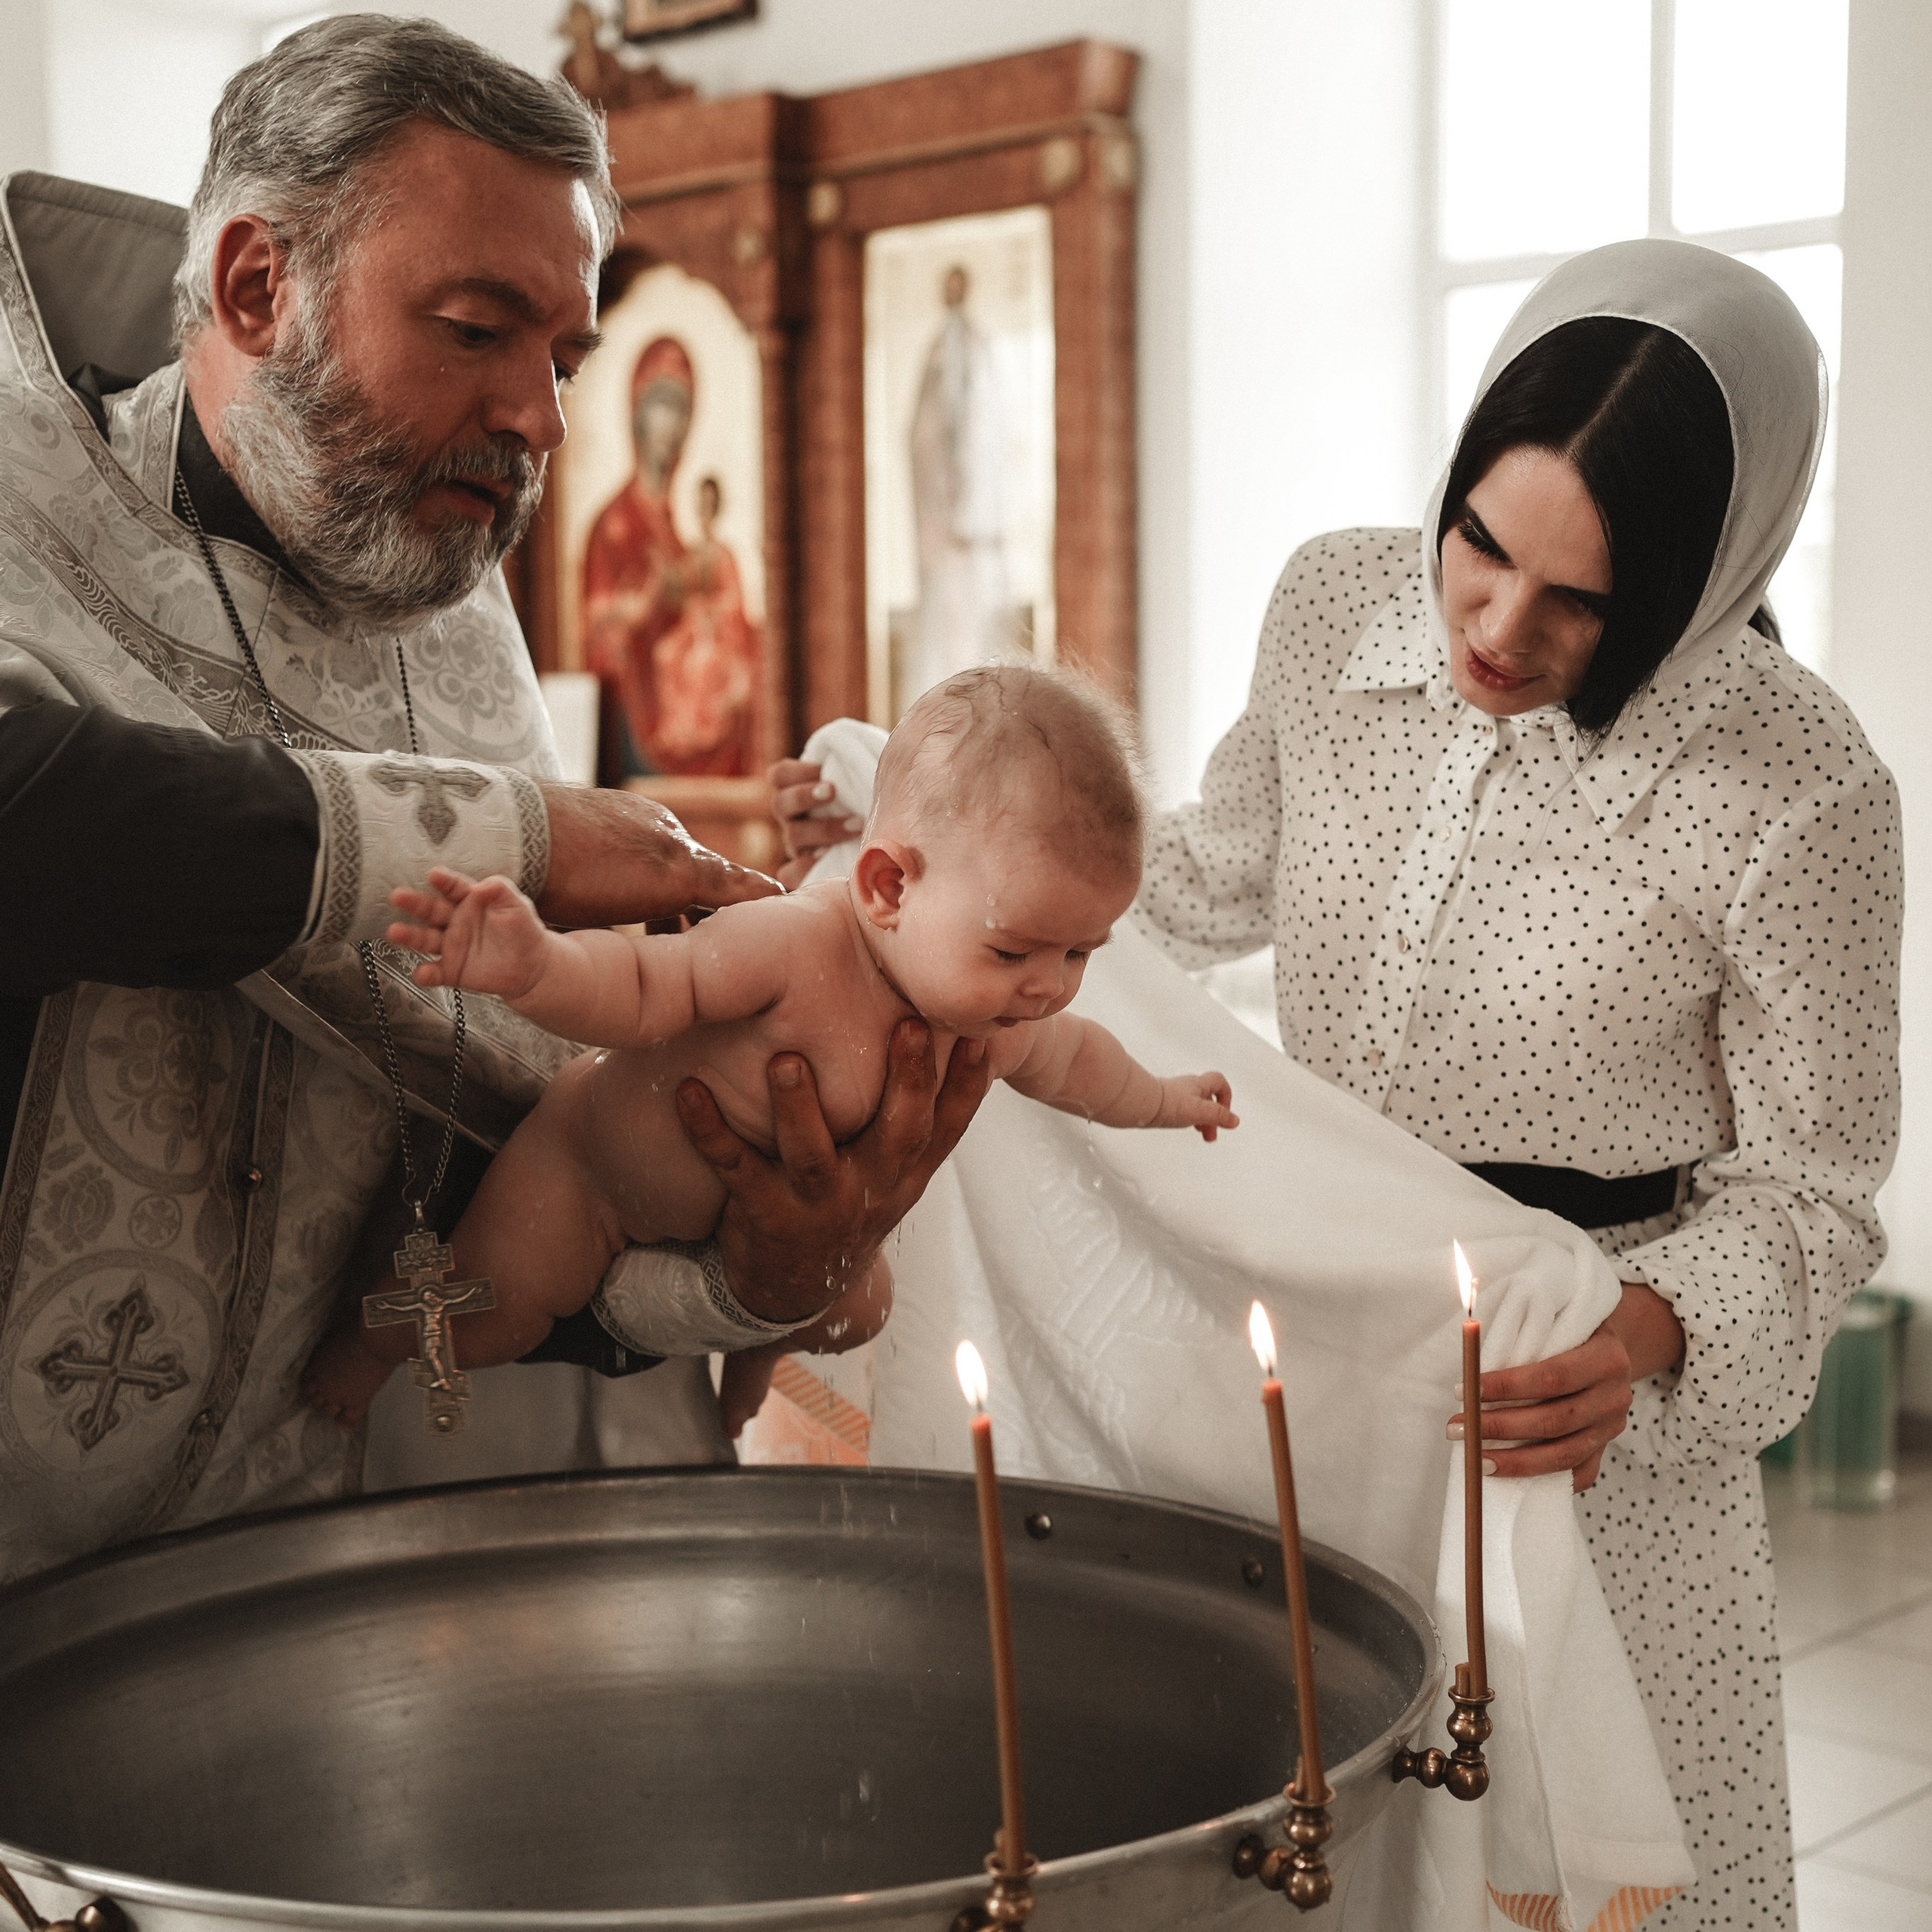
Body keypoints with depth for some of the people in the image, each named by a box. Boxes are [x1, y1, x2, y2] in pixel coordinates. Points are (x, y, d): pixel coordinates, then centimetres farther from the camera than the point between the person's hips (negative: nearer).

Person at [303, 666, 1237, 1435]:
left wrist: (1162, 1100, 23)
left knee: (853, 1308, 9)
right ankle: (374, 1332, 24)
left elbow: (1070, 1057, 6)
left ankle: (754, 1344, 45)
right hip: (601, 1156, -7)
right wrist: (535, 966, -60)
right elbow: (639, 988, -40)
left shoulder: (1006, 1025, -17)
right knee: (489, 1313, -12)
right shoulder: (793, 947, -42)